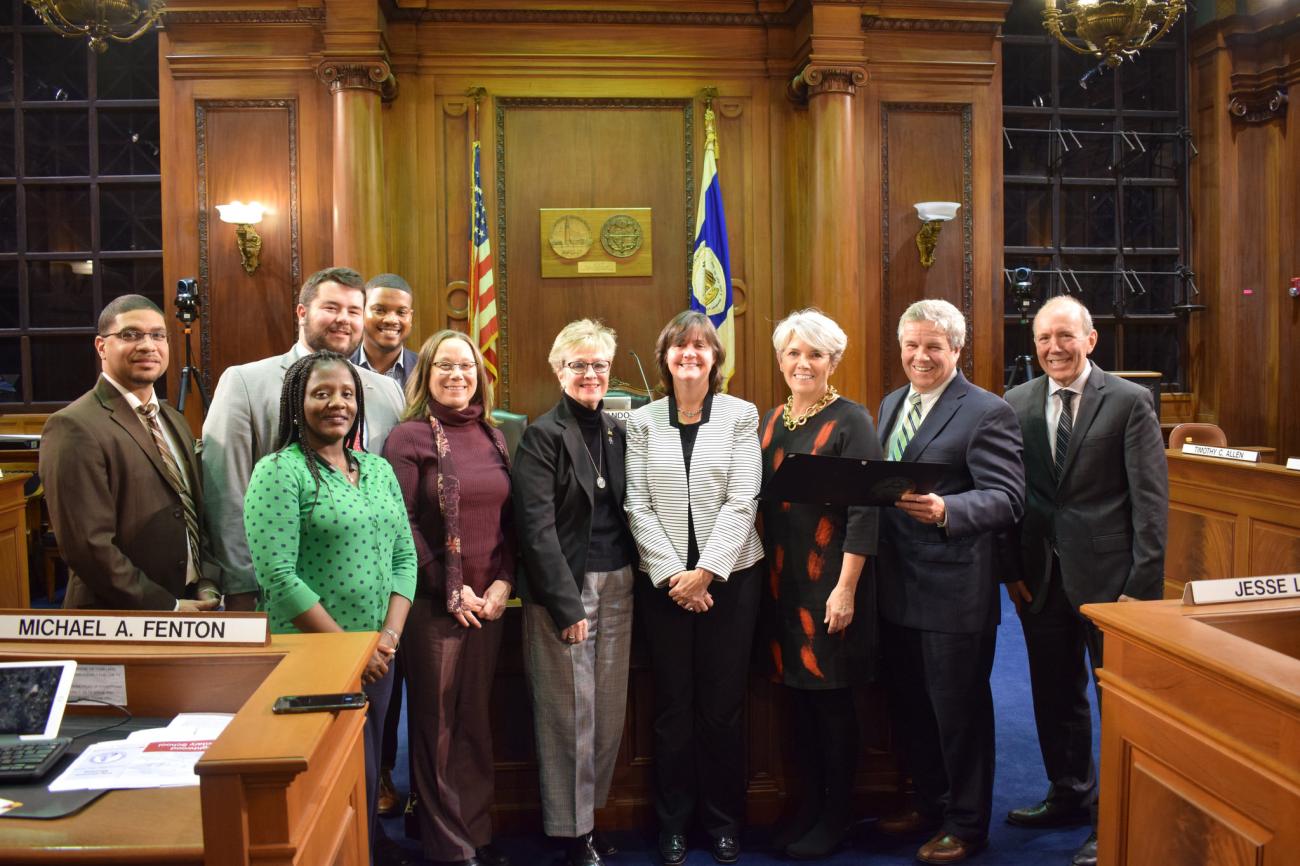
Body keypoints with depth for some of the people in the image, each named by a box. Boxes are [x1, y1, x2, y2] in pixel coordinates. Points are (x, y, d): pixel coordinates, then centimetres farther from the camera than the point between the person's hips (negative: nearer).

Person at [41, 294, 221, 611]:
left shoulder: (175, 421, 10)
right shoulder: (75, 428, -16)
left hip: (189, 603, 7)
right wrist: (168, 608, -17)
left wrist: (207, 585, -3)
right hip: (118, 623, -7)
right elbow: (88, 547, -21)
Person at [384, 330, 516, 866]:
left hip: (489, 602, 5)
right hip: (435, 604, -4)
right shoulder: (409, 437, -5)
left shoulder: (492, 437, 11)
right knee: (437, 724, 5)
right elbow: (402, 525, -9)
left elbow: (508, 519, 11)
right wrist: (451, 591, -11)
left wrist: (503, 585, -1)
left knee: (477, 721, 12)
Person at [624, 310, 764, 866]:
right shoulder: (642, 422, 5)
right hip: (663, 579, 1)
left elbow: (742, 501, -6)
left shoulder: (741, 415, 2)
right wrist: (672, 574, -10)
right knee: (673, 705, 7)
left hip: (729, 575, -1)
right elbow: (638, 506, -1)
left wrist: (705, 571, -13)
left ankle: (723, 820, 23)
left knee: (724, 704, 6)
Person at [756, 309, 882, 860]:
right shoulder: (769, 423, 10)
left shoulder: (850, 421, -8)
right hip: (780, 581, 5)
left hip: (830, 582, -5)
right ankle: (806, 807, 28)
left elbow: (864, 510, -13)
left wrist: (846, 588, -17)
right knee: (797, 697, 13)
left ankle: (835, 818, 21)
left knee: (831, 700, 5)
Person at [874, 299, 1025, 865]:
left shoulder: (987, 413, -11)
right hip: (896, 587, 7)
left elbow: (1006, 498, -18)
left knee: (958, 708, 8)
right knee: (909, 706, 19)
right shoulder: (891, 404, 12)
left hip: (954, 591, -7)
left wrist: (945, 510, -34)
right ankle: (929, 805, 39)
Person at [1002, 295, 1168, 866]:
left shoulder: (1130, 401, -6)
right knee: (1055, 694, 16)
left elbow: (1151, 498, -8)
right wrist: (1012, 567, 1)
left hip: (1108, 575, -4)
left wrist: (1144, 583, -12)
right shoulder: (1017, 403, 6)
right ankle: (1070, 795, 35)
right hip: (1042, 576, 4)